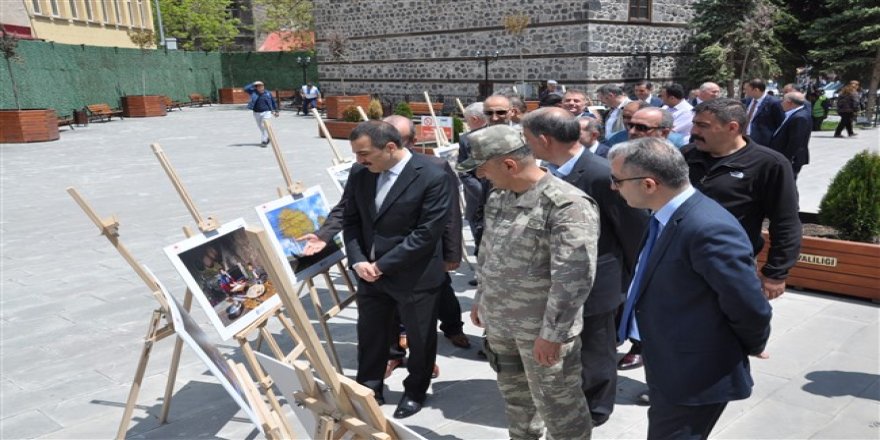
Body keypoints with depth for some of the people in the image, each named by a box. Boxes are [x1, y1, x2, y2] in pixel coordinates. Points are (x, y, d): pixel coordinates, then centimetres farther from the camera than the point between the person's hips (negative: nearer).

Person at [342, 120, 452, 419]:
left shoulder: (432, 177, -20)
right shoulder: (360, 174, -1)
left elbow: (426, 233, -21)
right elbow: (351, 221, 6)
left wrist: (383, 265, -20)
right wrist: (358, 260, -10)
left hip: (415, 276, -5)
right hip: (370, 272, 5)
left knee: (419, 338, 14)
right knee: (369, 335, 18)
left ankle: (415, 391, 38)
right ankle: (368, 390, 40)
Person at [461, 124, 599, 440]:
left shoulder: (567, 204, -23)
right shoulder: (497, 198, 3)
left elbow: (574, 277, -26)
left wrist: (552, 333, -24)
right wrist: (481, 299, 18)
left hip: (542, 328, -7)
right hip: (498, 320, 8)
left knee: (556, 404, 9)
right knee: (513, 393, 24)